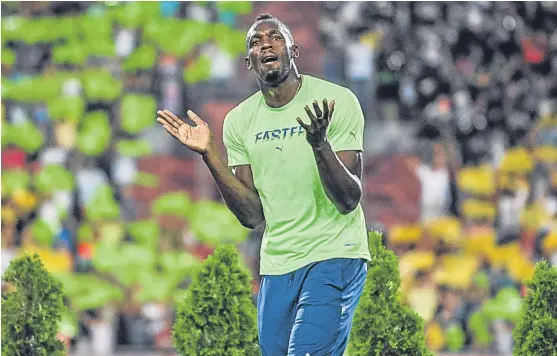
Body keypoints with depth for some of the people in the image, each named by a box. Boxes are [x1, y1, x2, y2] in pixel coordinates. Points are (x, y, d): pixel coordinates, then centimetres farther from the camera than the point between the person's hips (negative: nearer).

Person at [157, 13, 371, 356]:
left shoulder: (337, 101, -9)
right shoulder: (240, 120, 5)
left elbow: (349, 200, -14)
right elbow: (253, 216, 2)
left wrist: (320, 144, -31)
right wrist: (210, 154, -7)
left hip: (335, 255, -5)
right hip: (277, 263, 5)